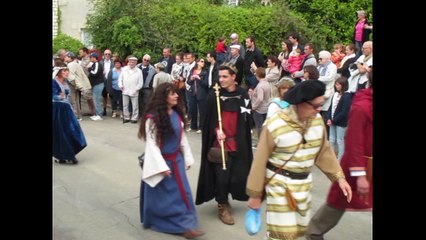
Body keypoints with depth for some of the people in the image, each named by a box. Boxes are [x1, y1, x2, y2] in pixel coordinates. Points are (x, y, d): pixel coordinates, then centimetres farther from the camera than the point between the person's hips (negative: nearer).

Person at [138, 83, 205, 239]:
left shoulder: (177, 114, 2)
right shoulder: (153, 117, -19)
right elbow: (151, 144, -17)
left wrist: (188, 158, 10)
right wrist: (161, 166, -19)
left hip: (176, 160, 6)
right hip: (161, 160, -6)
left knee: (182, 193, 7)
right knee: (161, 195, 8)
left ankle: (185, 226, 19)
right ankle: (156, 223, 27)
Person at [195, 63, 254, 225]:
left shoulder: (243, 94, 3)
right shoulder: (214, 96, -4)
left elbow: (248, 118, 8)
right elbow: (209, 118, -2)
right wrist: (217, 130, -17)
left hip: (238, 142, 3)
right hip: (220, 141, -3)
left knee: (238, 173, 5)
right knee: (221, 174, -5)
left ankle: (225, 199, 30)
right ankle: (222, 206, 14)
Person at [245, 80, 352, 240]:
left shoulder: (317, 120, -7)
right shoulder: (274, 126, -24)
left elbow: (324, 151, 7)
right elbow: (260, 162, -15)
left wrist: (339, 177, 0)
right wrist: (255, 194, -9)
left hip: (304, 183, 6)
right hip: (280, 184, -6)